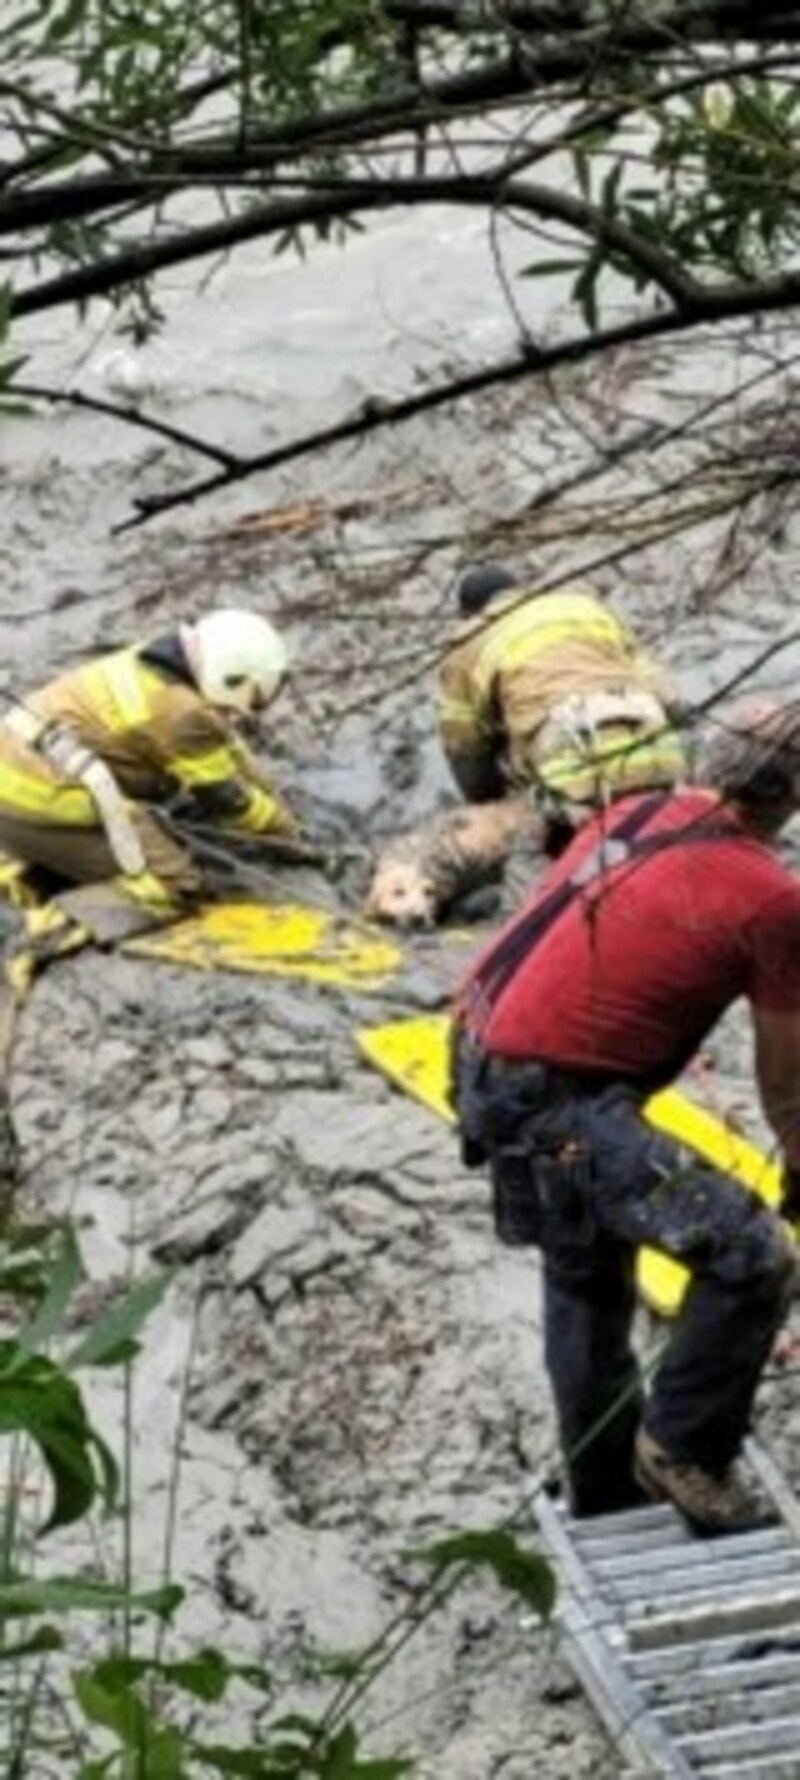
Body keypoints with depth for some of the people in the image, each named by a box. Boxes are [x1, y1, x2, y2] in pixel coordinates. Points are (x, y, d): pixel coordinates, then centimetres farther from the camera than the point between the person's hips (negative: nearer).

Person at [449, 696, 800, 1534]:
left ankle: (605, 1496, 40)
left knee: (587, 1279, 26)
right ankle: (682, 1449, 5)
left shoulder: (633, 814, 10)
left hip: (488, 1064, 9)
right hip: (560, 1099, -9)